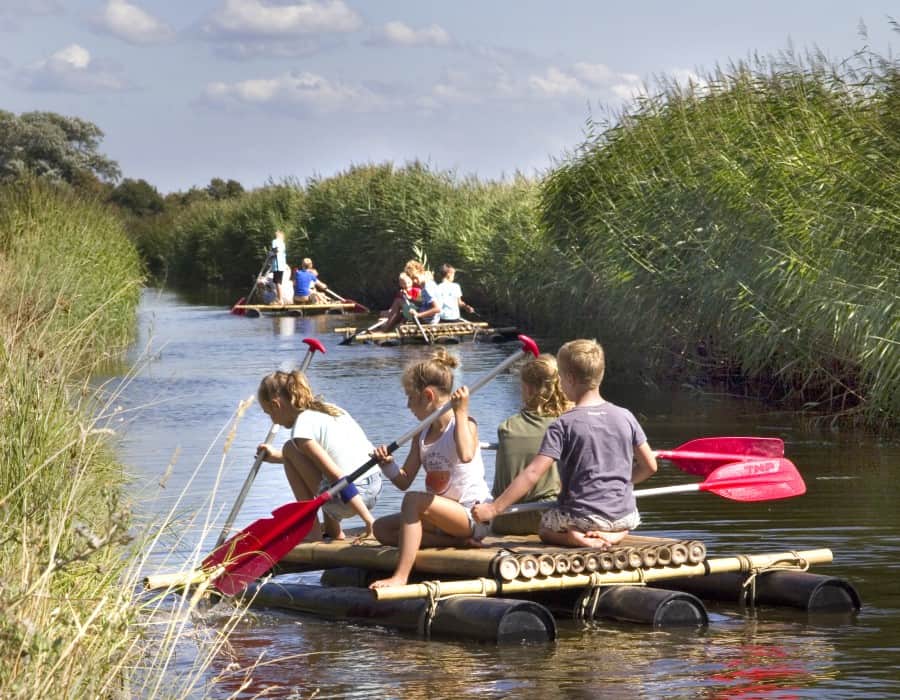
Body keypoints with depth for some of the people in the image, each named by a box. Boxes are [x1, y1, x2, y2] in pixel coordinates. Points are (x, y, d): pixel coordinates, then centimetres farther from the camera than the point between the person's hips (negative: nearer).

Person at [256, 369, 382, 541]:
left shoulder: (303, 427, -9)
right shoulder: (326, 408, 18)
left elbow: (339, 477, -17)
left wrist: (370, 521, -19)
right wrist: (276, 456, 46)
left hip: (350, 496, -9)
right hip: (375, 487, 9)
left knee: (290, 449, 5)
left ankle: (312, 532, 7)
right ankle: (333, 531, 27)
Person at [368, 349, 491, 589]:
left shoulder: (464, 424, -12)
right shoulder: (421, 435, 12)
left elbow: (465, 455, -37)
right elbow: (404, 481, 12)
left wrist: (461, 412, -31)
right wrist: (387, 464, -9)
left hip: (473, 515, -9)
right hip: (444, 515, 9)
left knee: (413, 500, -30)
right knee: (382, 528, -1)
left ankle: (401, 576, -36)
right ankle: (456, 541, -15)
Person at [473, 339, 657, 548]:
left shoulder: (563, 425, -12)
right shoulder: (625, 417, 0)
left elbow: (533, 473, -18)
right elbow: (650, 466, 6)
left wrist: (494, 508, -16)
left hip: (581, 517, -3)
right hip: (624, 516, 3)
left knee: (543, 525, 29)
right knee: (621, 527, 38)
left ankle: (572, 538, -5)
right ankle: (610, 536, 1)